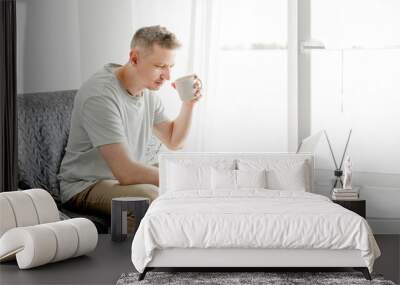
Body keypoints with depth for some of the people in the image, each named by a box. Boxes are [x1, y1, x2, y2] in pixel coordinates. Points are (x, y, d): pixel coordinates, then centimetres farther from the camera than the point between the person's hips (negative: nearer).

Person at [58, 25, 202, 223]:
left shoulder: (147, 90, 4)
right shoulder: (101, 95, -26)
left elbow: (173, 141, 16)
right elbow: (126, 172, -32)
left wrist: (188, 103, -1)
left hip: (127, 178, 9)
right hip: (85, 187, -9)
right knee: (150, 195, -34)